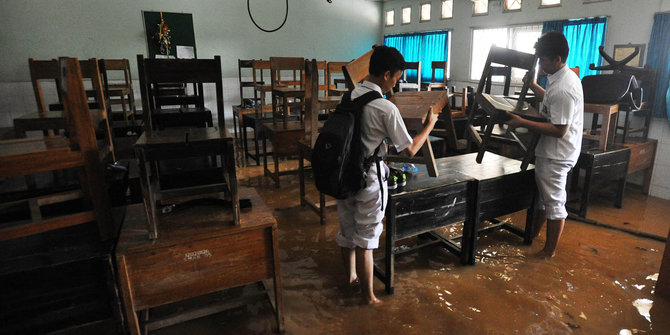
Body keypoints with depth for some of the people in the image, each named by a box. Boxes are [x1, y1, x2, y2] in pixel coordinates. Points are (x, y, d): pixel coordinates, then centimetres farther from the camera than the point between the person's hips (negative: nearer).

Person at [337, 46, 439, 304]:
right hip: (370, 182, -6)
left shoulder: (351, 96, 1)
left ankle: (350, 278, 42)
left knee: (347, 232, 20)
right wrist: (430, 124, 4)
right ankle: (368, 296, 24)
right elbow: (410, 149, -10)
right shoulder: (386, 109, -19)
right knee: (366, 240, 7)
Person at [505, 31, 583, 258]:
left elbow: (559, 130, -27)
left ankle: (549, 251, 17)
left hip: (556, 156, -11)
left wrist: (523, 123, -26)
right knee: (542, 194, 21)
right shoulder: (563, 76, 8)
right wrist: (531, 84, 23)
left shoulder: (563, 89, -25)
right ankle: (533, 235, 37)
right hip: (549, 151, 11)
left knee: (554, 201, 2)